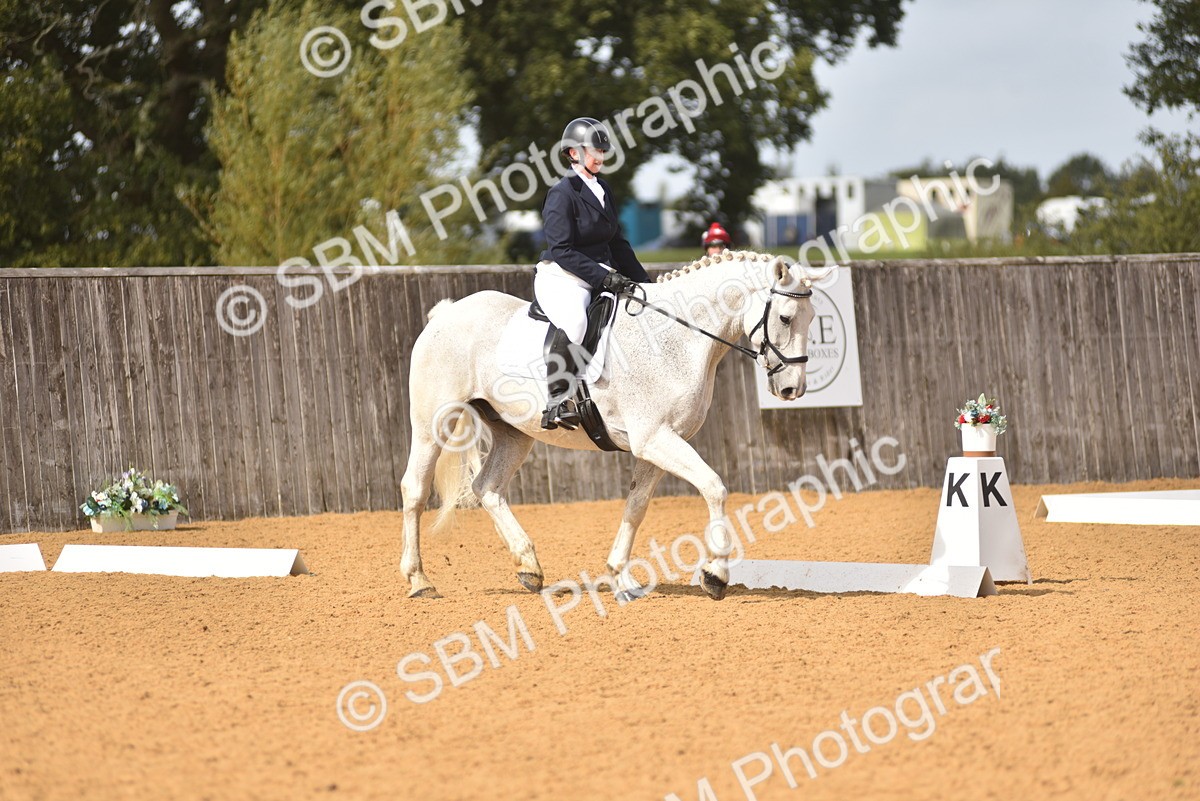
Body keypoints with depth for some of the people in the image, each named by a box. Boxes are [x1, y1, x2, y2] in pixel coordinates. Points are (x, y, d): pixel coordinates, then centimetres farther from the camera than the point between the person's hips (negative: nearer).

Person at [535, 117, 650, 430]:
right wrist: (604, 277, -23)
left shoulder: (603, 189, 16)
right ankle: (557, 402, -36)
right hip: (561, 279, -9)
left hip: (600, 279, 9)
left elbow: (617, 243, 21)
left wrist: (643, 283, 12)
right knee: (574, 320, -38)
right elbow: (562, 251, -17)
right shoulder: (562, 194, -10)